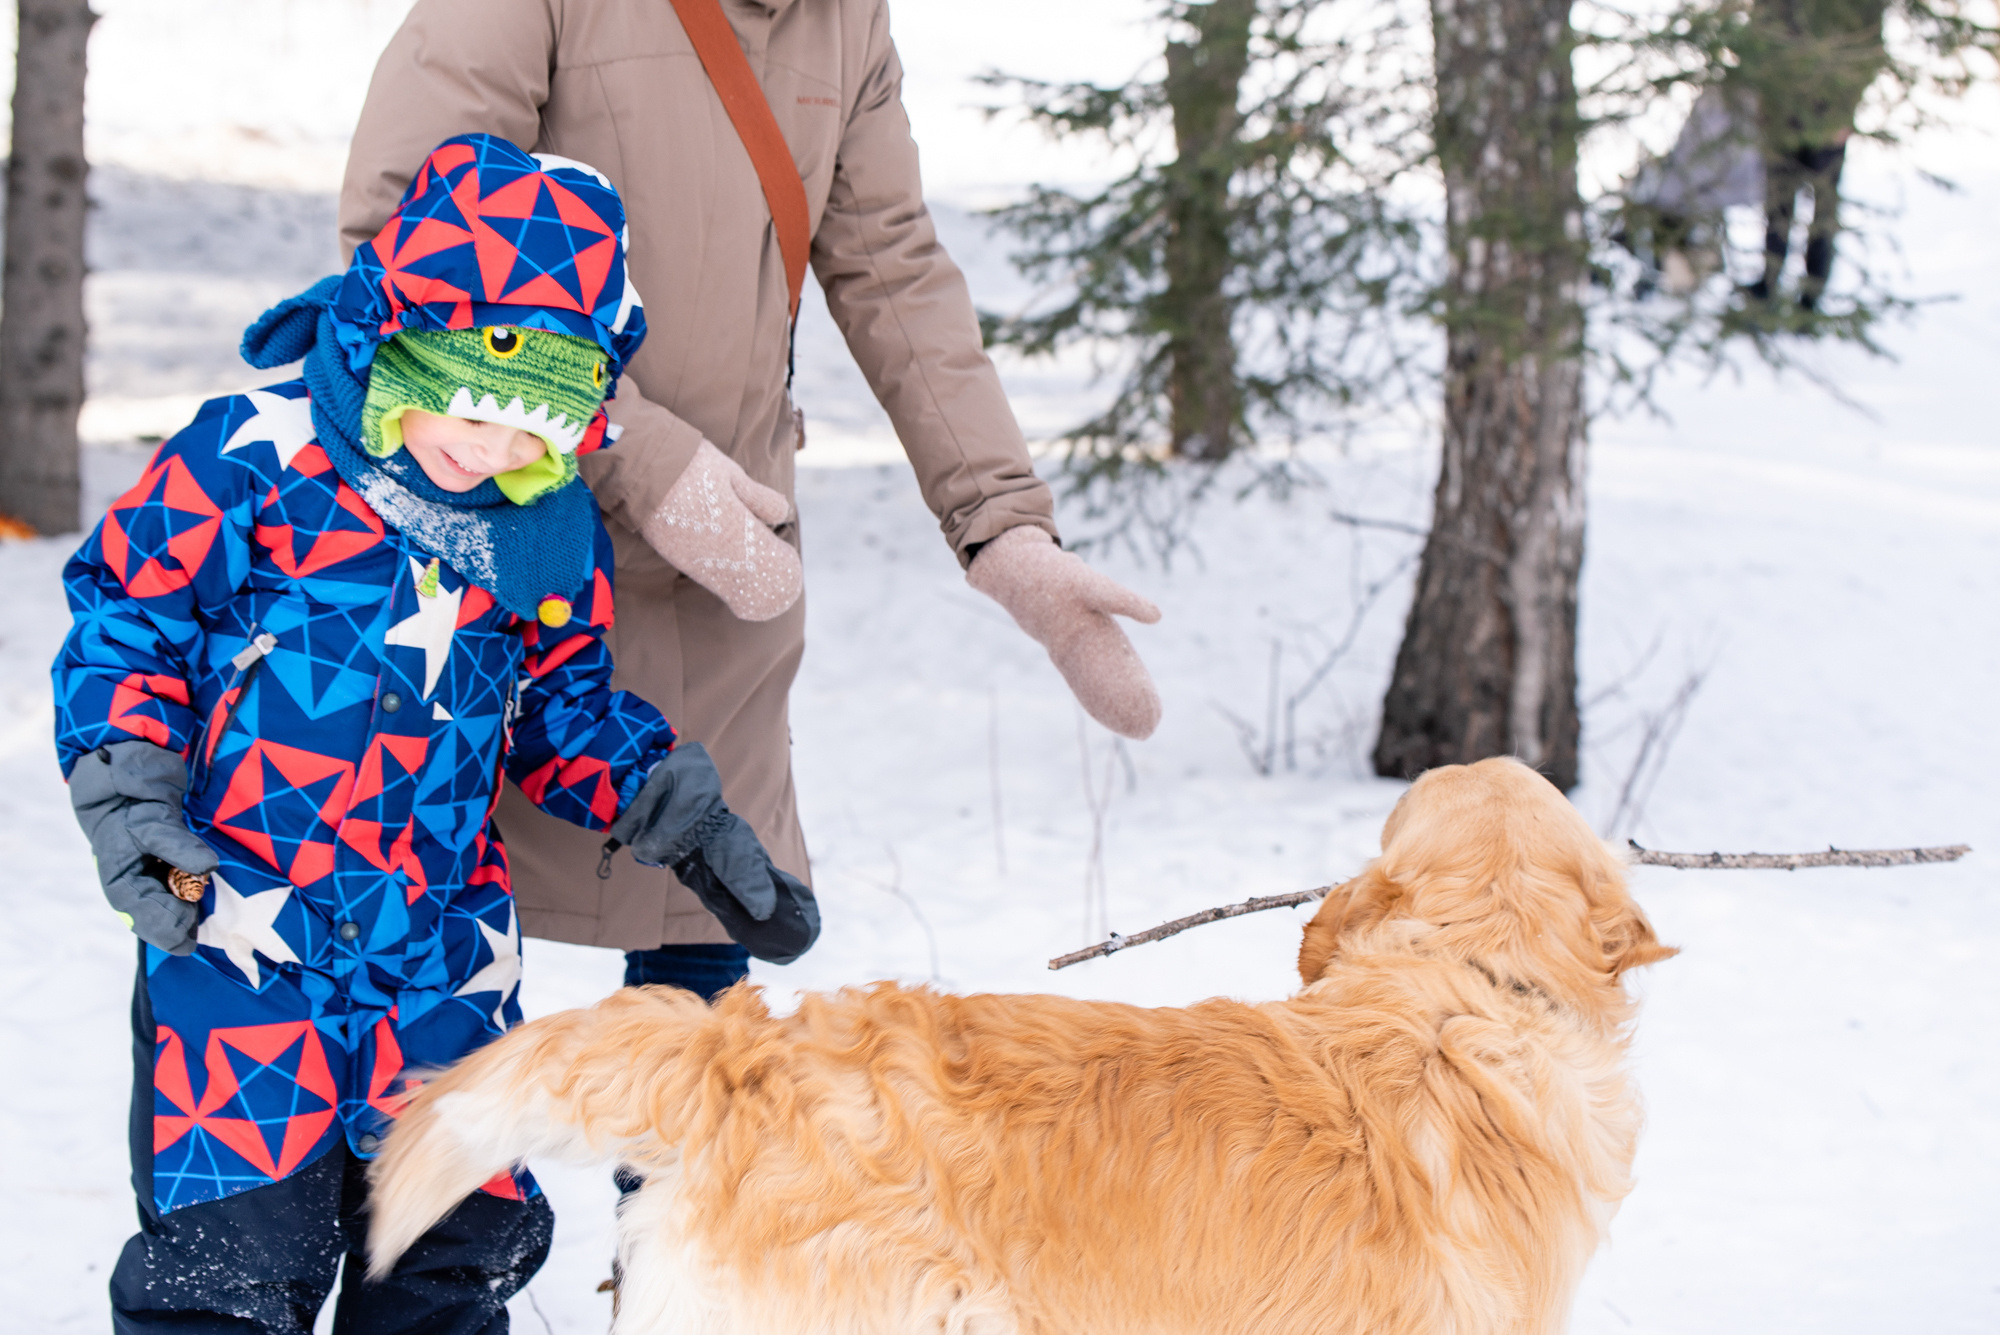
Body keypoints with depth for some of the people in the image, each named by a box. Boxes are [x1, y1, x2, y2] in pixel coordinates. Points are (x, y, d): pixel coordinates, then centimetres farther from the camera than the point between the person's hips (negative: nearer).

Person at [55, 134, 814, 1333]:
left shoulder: (550, 535, 5)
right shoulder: (254, 460, -9)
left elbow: (565, 703, 19)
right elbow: (126, 612, -2)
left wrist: (681, 813, 11)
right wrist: (129, 783, -13)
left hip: (443, 950, 5)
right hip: (243, 935, -4)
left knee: (462, 1238, 9)